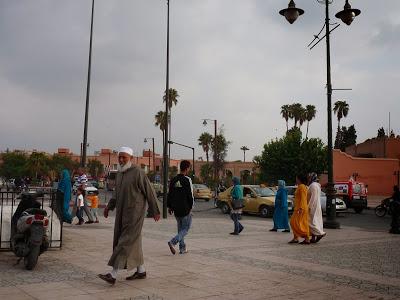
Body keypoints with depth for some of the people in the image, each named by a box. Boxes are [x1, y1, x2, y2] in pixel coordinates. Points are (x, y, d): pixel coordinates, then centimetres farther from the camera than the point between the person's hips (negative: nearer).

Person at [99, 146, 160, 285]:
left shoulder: (138, 172, -13)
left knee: (126, 242, -8)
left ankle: (113, 275, -9)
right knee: (133, 242, 13)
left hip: (134, 213, -8)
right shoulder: (120, 173, 11)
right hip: (122, 213, 8)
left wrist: (155, 211, -4)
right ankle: (141, 271, 25)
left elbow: (150, 192, -9)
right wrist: (109, 206, 9)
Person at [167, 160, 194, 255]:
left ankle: (182, 248, 19)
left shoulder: (174, 180, 8)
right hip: (185, 209, -7)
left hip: (176, 209, 7)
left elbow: (169, 194, 12)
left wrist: (169, 206, 18)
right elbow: (190, 195, -13)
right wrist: (191, 207, -4)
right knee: (186, 229, 1)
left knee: (180, 228, 17)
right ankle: (173, 242, -18)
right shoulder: (187, 180, -12)